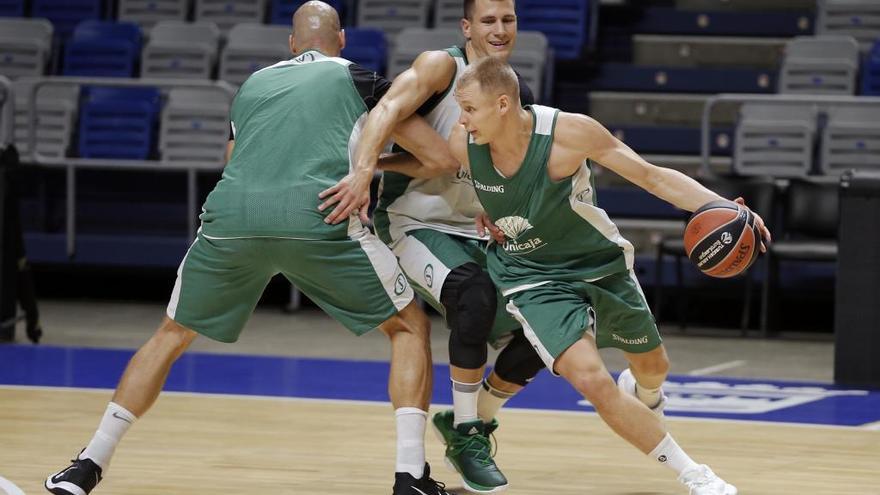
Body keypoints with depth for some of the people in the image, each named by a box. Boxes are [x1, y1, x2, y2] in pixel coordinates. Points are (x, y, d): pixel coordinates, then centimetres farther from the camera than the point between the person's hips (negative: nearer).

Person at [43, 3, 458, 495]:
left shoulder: (253, 84, 30)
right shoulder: (359, 80, 20)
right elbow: (443, 159, 16)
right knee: (410, 326, 15)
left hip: (231, 217, 3)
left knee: (173, 334, 25)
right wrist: (380, 164, 36)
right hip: (318, 221, -3)